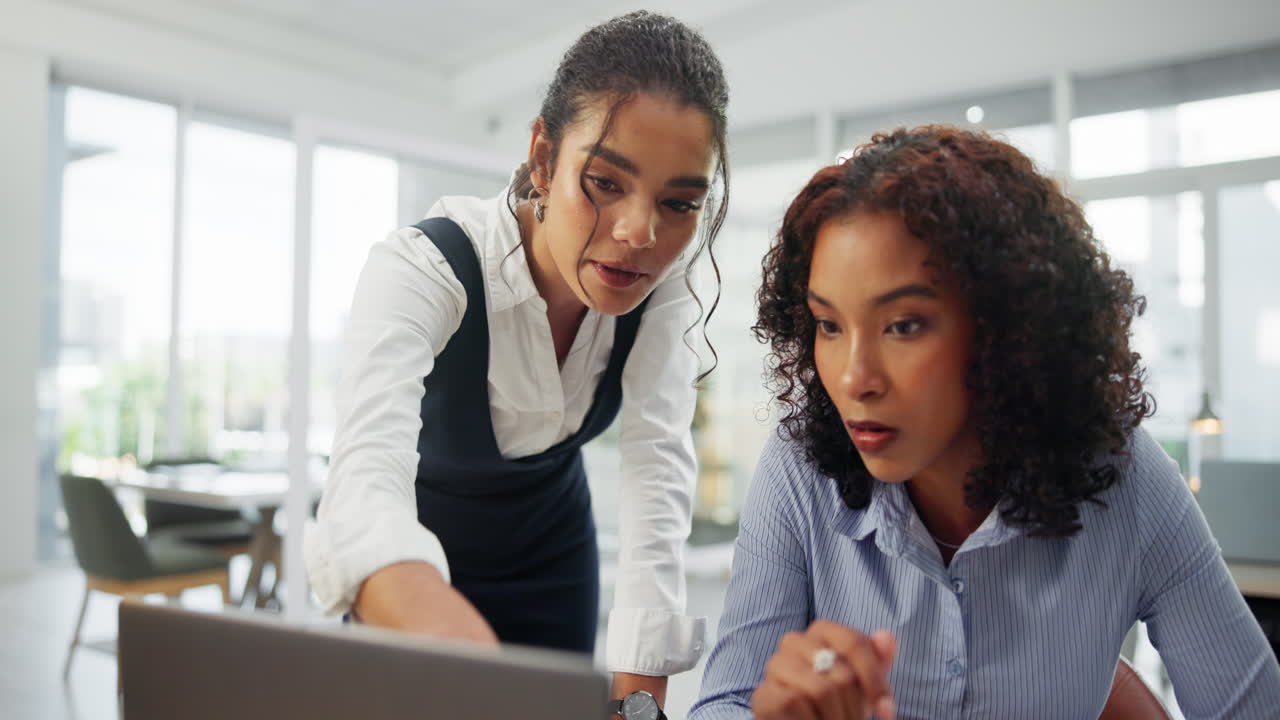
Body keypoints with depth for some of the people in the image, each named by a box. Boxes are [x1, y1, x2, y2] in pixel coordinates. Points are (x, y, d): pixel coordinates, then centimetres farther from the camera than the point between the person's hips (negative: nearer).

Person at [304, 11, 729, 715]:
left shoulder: (663, 275, -22)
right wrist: (439, 620, -71)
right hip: (415, 545, -2)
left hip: (550, 549, 3)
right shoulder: (423, 267, -34)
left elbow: (657, 467, -26)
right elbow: (367, 468, -49)